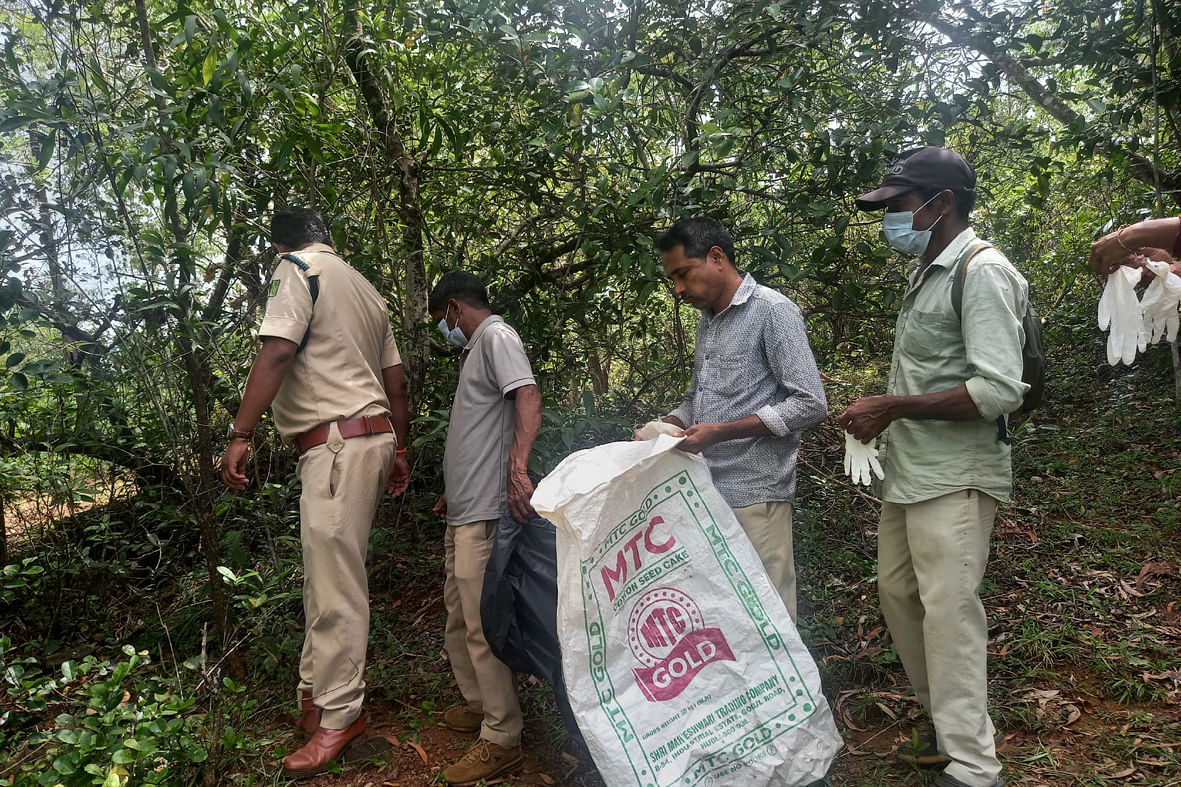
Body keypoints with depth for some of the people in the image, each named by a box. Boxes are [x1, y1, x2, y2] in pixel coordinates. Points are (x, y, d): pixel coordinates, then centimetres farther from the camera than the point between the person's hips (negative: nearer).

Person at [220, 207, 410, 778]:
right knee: (325, 576, 15)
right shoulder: (366, 290, 22)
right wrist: (398, 450, 25)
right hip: (374, 435, 10)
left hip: (337, 443, -10)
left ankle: (339, 718, 1)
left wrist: (239, 435, -20)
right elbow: (396, 381, 21)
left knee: (336, 587, -5)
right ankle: (316, 694, 24)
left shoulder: (297, 269, -3)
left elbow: (277, 352, -18)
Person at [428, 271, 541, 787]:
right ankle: (479, 704, 32)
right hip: (464, 510, 11)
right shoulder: (475, 349, 22)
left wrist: (517, 467, -39)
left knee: (482, 620, -9)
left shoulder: (496, 336, -8)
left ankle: (501, 739, -1)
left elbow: (528, 399, -25)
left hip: (485, 511, -11)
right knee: (458, 610, 19)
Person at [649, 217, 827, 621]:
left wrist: (720, 432, -18)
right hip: (708, 492, 7)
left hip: (755, 495, -7)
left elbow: (810, 404, -13)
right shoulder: (707, 320, 19)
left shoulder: (772, 310, -6)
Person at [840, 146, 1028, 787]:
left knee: (948, 610, -5)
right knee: (897, 592, 15)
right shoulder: (925, 272, 14)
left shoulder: (983, 272, -13)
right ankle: (948, 727, 31)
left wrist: (892, 407, -20)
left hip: (954, 476, -9)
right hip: (908, 471, 9)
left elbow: (999, 390, -21)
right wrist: (884, 415, 7)